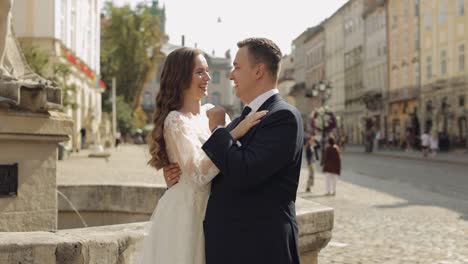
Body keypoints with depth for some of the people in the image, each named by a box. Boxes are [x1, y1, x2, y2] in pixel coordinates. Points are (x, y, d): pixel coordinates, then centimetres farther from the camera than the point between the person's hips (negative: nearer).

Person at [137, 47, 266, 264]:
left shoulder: (212, 112, 6)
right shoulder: (176, 121, -15)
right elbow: (199, 173, -25)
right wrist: (233, 134, -27)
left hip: (210, 211, 7)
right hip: (185, 212, -7)